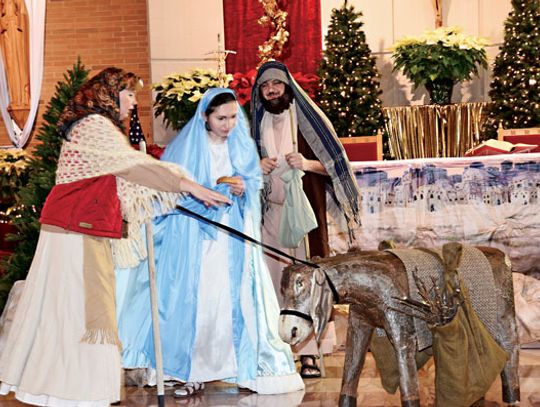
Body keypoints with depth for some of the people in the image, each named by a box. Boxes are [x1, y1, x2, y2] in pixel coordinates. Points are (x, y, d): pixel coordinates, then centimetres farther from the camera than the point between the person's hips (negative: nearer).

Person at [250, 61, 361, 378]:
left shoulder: (307, 119, -2)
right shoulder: (259, 123, 12)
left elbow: (333, 164, -4)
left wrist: (307, 163, -21)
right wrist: (257, 166, -1)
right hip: (272, 210, 5)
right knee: (277, 274, 3)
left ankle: (310, 353, -10)